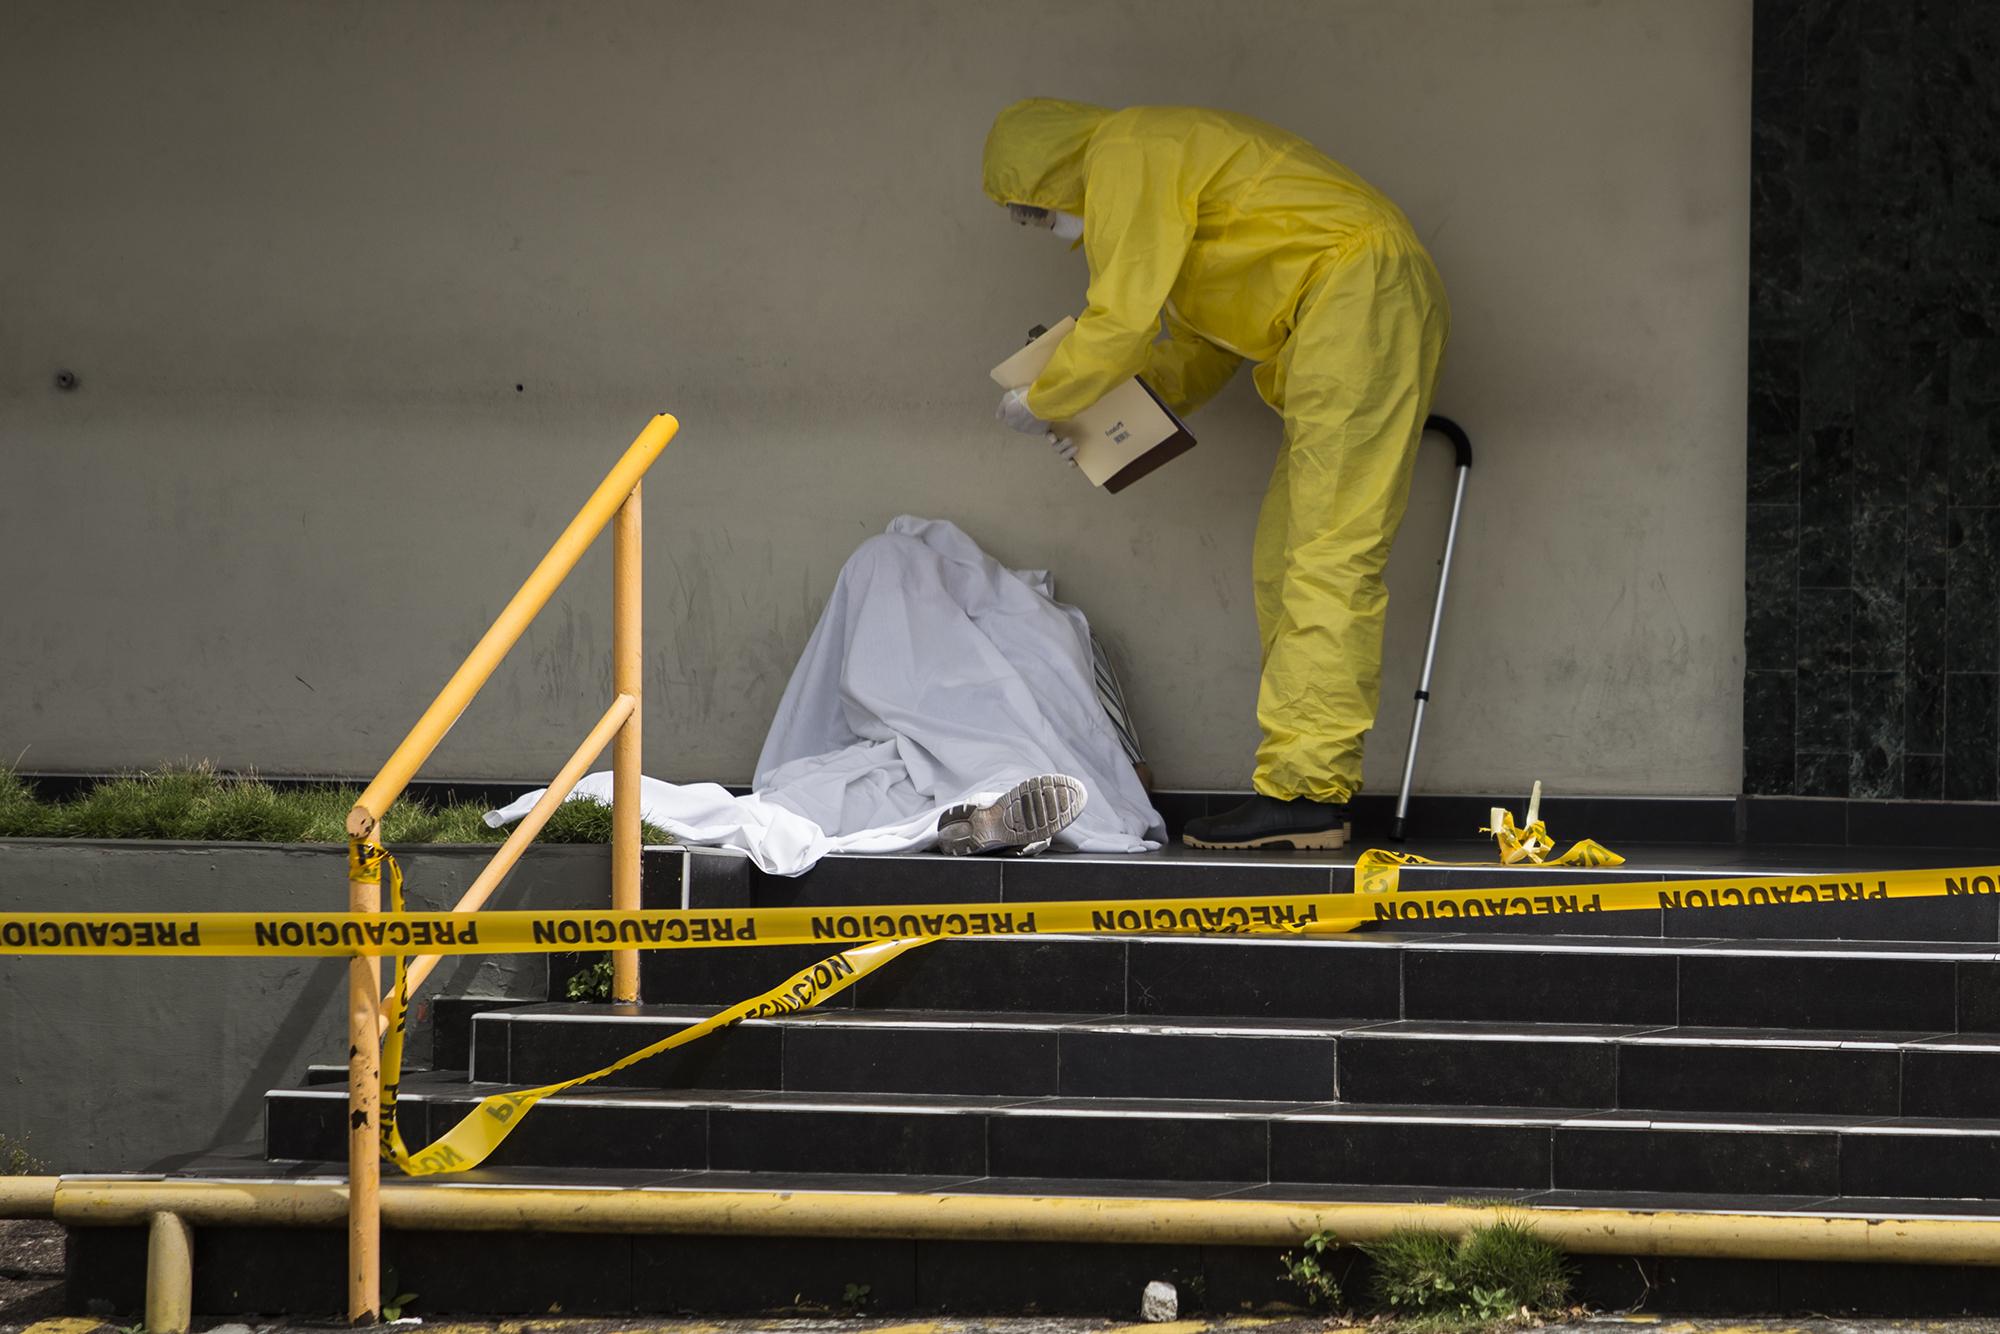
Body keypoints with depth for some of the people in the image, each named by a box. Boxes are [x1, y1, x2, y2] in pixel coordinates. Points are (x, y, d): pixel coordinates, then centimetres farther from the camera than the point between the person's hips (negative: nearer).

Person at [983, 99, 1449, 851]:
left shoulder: (1126, 151, -5)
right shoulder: (1168, 166, 28)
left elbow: (1123, 317, -11)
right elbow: (1202, 351, 30)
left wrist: (1042, 405, 4)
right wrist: (1103, 416, 19)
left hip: (1359, 290, -11)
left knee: (1329, 557, -16)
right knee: (1285, 560, 10)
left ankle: (1304, 793, -22)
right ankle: (1300, 789, 6)